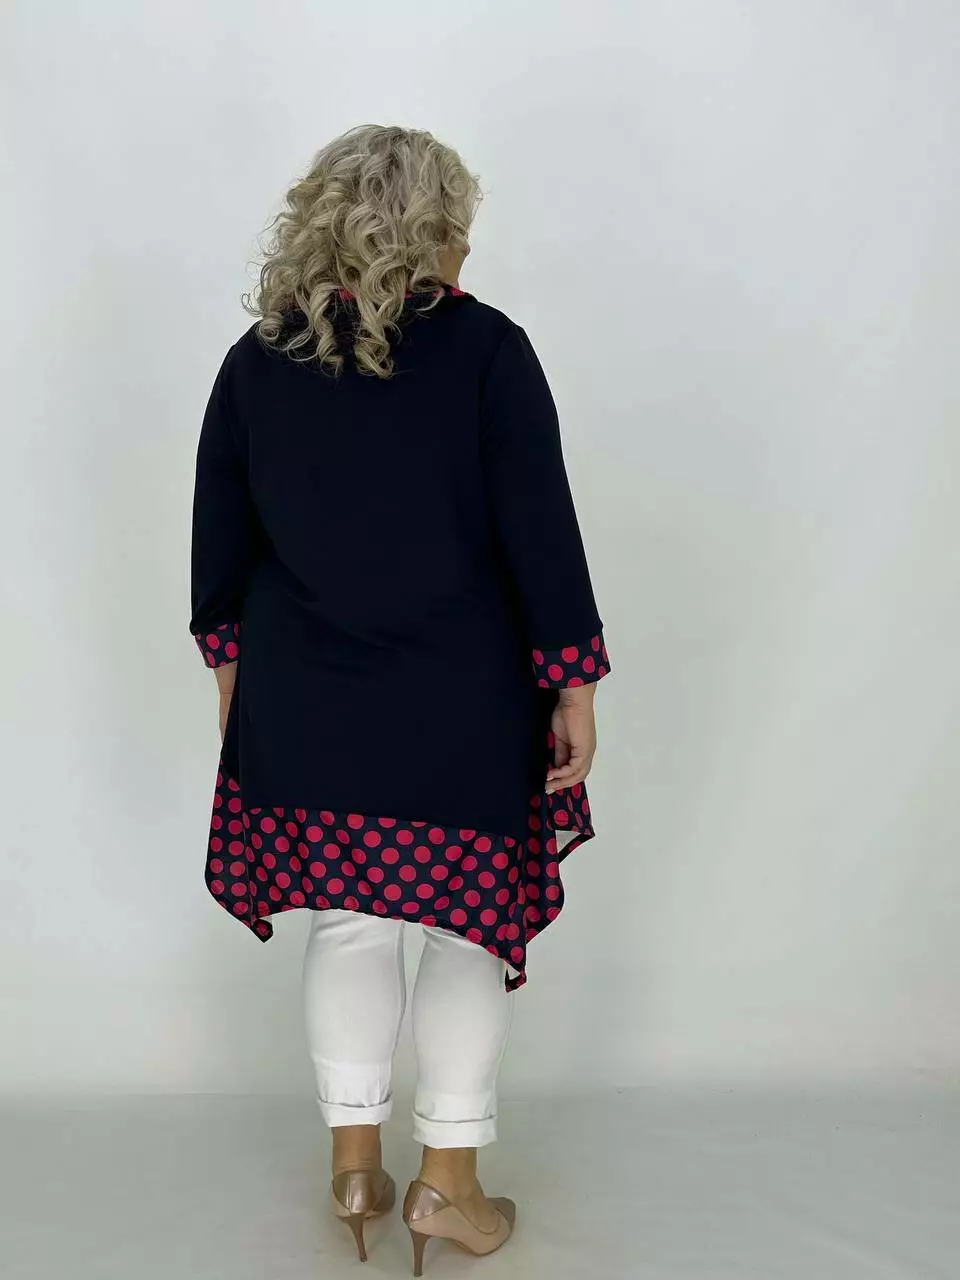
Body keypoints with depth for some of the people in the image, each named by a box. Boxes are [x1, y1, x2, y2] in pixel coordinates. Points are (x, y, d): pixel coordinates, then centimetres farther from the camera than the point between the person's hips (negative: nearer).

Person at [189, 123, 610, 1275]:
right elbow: (540, 533, -11)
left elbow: (221, 535, 6)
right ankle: (447, 1179, 19)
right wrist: (571, 686, -3)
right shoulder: (485, 349, -10)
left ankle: (354, 1161, 27)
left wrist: (228, 660, 19)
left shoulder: (257, 361, 0)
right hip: (461, 706, -3)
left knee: (347, 921, 16)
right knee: (470, 925, 11)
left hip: (301, 703, 3)